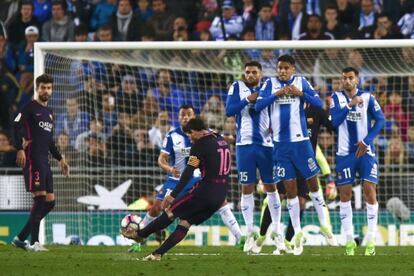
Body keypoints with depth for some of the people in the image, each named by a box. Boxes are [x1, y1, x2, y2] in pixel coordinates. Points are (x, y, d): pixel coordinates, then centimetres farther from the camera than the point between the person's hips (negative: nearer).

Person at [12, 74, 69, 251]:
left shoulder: (49, 113, 22)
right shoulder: (30, 108, -3)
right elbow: (16, 126, -16)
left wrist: (60, 159, 23)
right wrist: (20, 149, -26)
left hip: (44, 161, 9)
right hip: (32, 159, -9)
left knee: (50, 202, 6)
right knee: (40, 197, -15)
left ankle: (20, 238, 10)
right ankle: (34, 242, -11)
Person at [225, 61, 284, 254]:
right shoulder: (237, 87, 3)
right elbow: (229, 110, -6)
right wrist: (248, 100, -16)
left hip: (266, 144, 0)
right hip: (245, 144, 0)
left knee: (271, 187, 4)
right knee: (246, 188, 2)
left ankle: (276, 232, 10)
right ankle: (250, 233, 9)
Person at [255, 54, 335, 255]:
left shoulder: (301, 82, 1)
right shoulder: (270, 83, 2)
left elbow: (318, 103, -5)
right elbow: (259, 105, -8)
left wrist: (300, 93, -18)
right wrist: (277, 94, -19)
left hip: (301, 141, -1)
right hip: (281, 143, 1)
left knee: (313, 183, 5)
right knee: (290, 189, 4)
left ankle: (323, 224, 19)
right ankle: (297, 233, 9)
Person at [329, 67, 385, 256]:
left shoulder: (367, 98, 0)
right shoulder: (337, 98, 2)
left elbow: (380, 120, -2)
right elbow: (334, 121, -9)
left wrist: (366, 141, -12)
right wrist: (350, 104, -20)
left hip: (365, 152, -1)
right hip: (345, 153, 1)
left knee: (370, 190, -9)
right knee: (345, 194, 2)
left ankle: (371, 240, -5)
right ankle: (349, 240, 10)